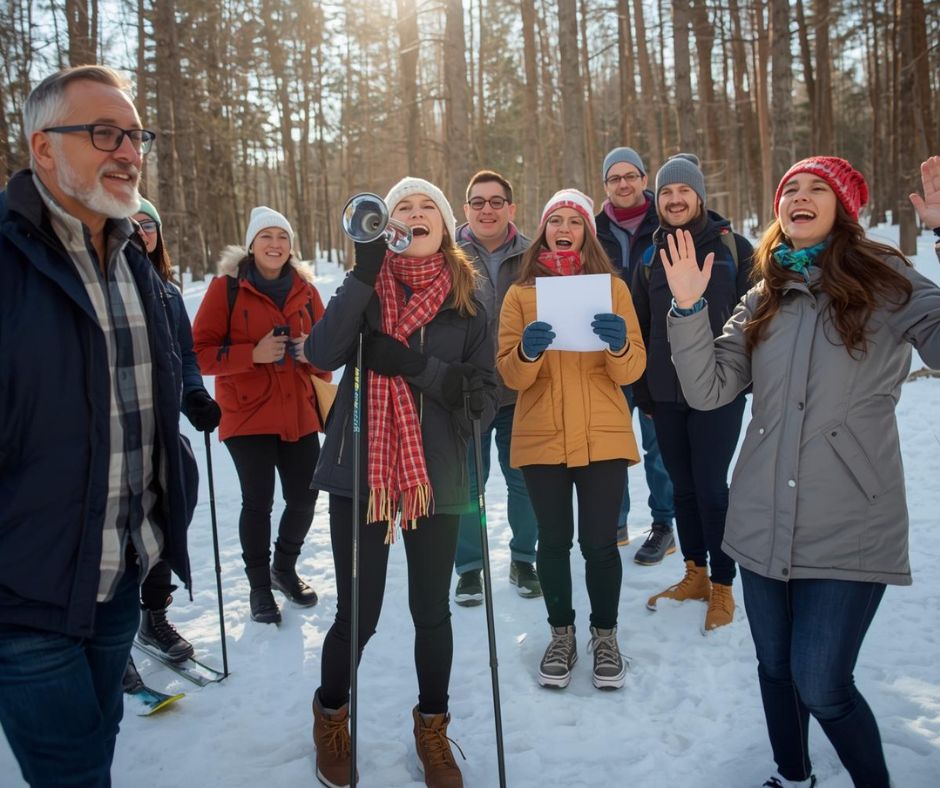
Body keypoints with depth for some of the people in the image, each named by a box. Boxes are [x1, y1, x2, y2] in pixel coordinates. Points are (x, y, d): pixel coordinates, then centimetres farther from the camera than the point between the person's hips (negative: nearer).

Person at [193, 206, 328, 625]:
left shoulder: (305, 289, 9)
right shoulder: (227, 287, -2)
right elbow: (200, 352, -6)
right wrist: (253, 354, -19)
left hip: (300, 413, 4)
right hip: (248, 414, -4)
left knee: (304, 497, 5)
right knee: (258, 502, -2)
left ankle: (284, 568, 34)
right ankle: (259, 585, 21)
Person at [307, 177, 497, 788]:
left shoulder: (467, 302, 5)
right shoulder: (367, 288, 3)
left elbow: (485, 396, -3)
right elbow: (323, 355, -14)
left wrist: (413, 364, -16)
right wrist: (365, 272, -19)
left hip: (435, 475, 1)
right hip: (361, 470, -1)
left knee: (432, 611, 10)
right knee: (358, 613, 4)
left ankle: (432, 727, 36)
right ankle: (331, 715, 35)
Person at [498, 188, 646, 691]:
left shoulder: (612, 287, 5)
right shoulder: (521, 294, 6)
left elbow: (632, 370, -1)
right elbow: (509, 374, -2)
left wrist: (620, 345, -22)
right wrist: (527, 352, -23)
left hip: (603, 437, 0)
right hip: (542, 438, 1)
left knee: (599, 542, 2)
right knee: (554, 541, 7)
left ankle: (604, 635, 25)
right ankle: (561, 634, 28)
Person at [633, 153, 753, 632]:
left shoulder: (732, 247, -1)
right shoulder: (651, 256, 10)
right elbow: (641, 327, 12)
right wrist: (642, 390, 10)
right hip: (666, 392, 4)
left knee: (710, 486, -2)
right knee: (682, 486, 12)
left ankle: (722, 587, 14)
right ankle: (695, 574, 28)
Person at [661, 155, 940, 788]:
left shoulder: (884, 279, -1)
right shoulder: (764, 297, 10)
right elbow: (709, 390, 2)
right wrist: (689, 308, -9)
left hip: (849, 527, -4)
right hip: (764, 521, 5)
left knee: (821, 687, -6)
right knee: (776, 669, 17)